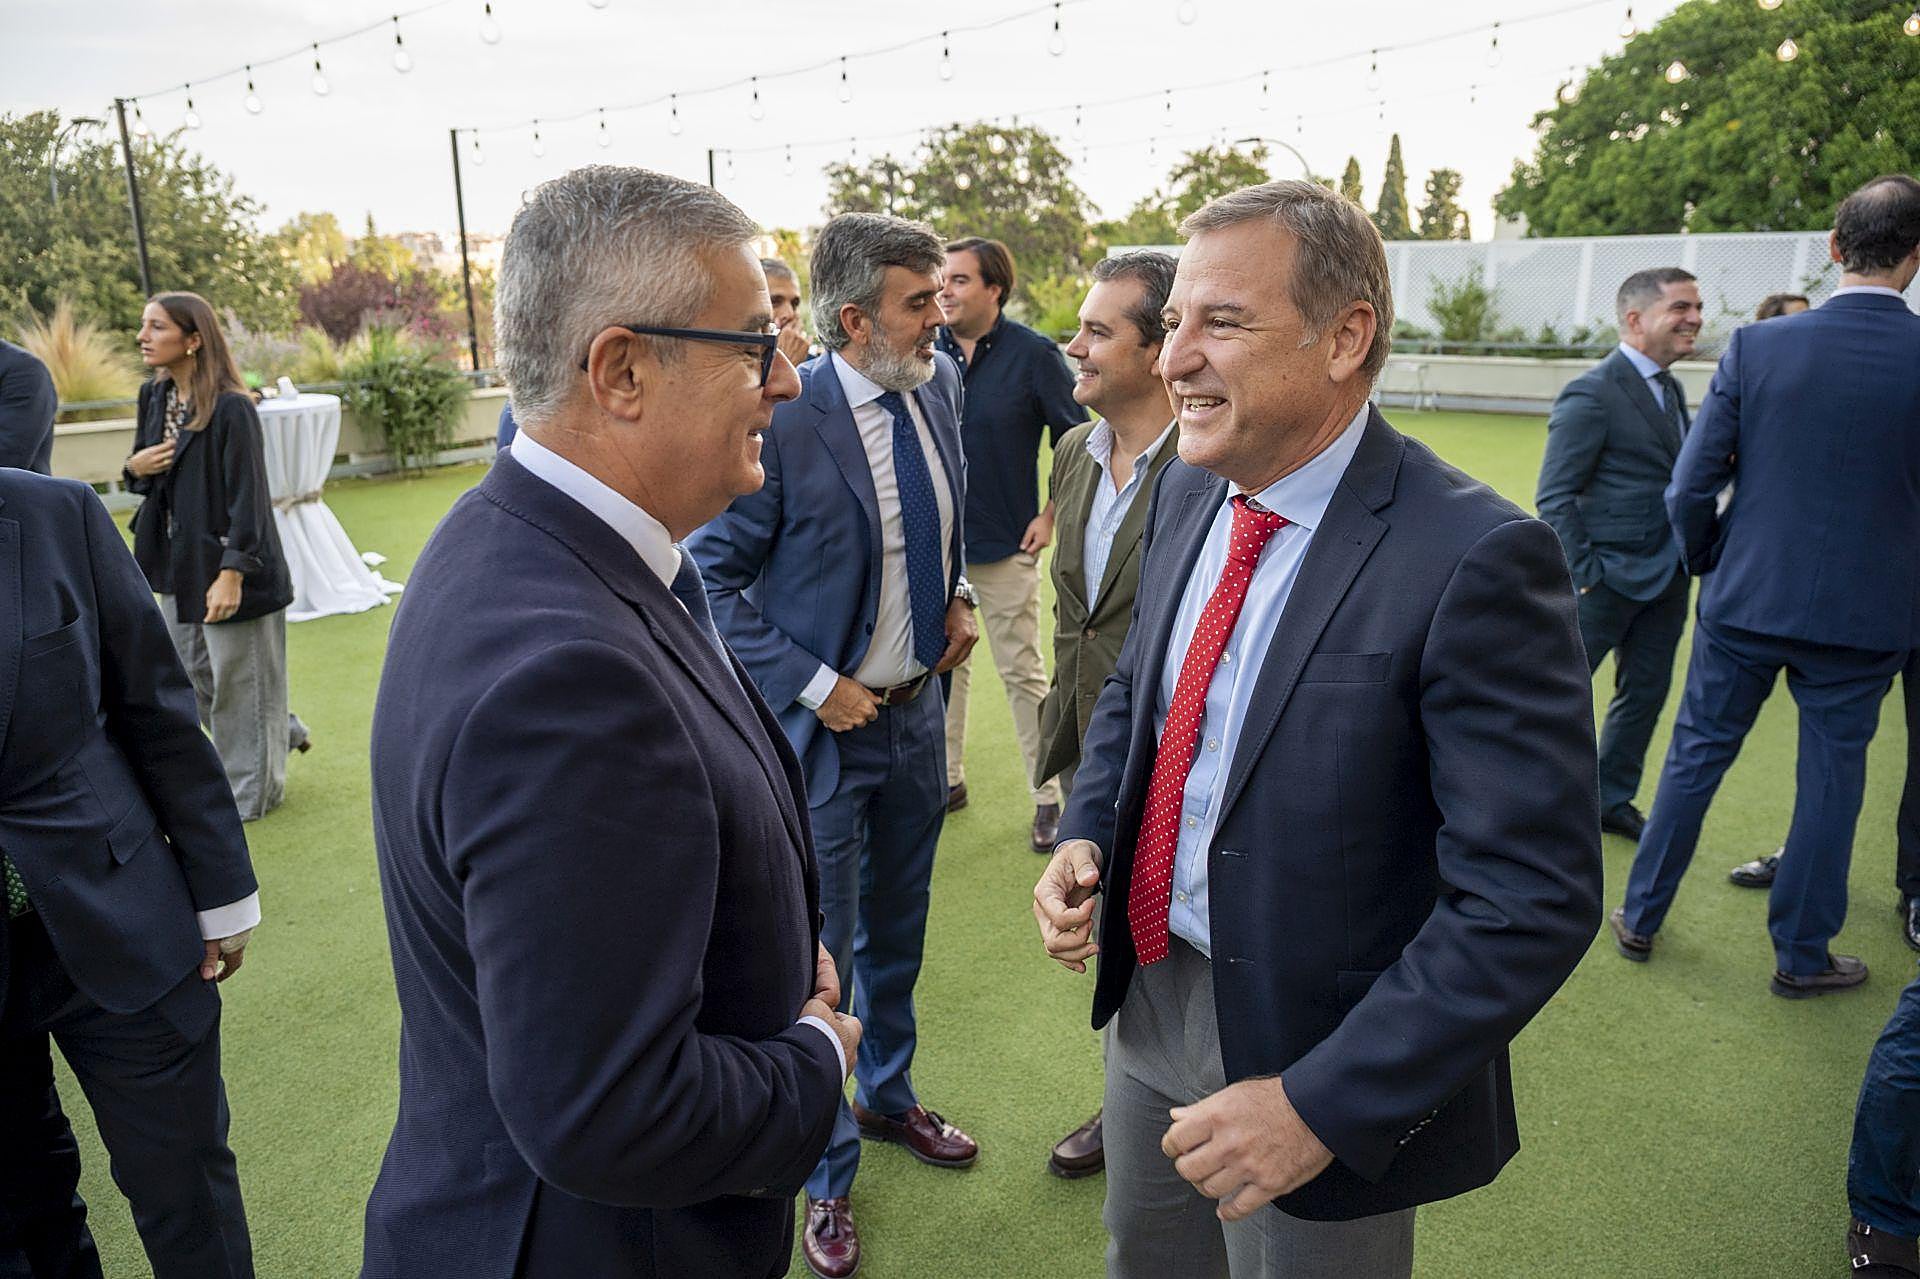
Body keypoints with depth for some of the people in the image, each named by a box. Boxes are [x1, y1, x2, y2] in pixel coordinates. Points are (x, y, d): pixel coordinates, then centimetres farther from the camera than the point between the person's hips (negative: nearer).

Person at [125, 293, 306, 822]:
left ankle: (252, 789, 20)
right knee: (193, 673, 17)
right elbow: (145, 474, 19)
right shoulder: (154, 397, 6)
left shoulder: (231, 408, -18)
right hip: (178, 562, 8)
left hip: (225, 565, -8)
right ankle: (280, 731, 37)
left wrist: (231, 574, -23)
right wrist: (135, 467, -5)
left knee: (237, 679, 4)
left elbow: (247, 496, -19)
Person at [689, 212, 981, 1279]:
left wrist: (959, 594, 3)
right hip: (820, 724, -6)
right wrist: (814, 686, -16)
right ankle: (827, 1173, 32)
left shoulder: (939, 383, -2)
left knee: (899, 928, 23)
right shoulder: (781, 417, -22)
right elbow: (714, 578, -14)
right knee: (821, 951, 8)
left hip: (918, 710, 6)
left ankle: (890, 1097, 48)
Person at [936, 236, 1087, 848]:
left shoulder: (1034, 354, -8)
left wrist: (1051, 515, -5)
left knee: (1023, 672, 2)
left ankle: (1049, 797, 13)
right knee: (943, 664, 14)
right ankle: (948, 778, 29)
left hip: (1005, 544, -4)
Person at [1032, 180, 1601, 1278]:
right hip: (1151, 992, 7)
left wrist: (1326, 1105, -25)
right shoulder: (1188, 493, -1)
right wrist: (1084, 834, -3)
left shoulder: (1474, 560, -25)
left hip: (1314, 1055, -6)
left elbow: (1533, 900, -24)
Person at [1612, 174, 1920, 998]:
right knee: (1831, 776, 13)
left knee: (1695, 756, 13)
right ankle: (1801, 954, 25)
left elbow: (1692, 486, -8)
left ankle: (1640, 917, 25)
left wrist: (1707, 563, 9)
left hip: (1746, 598, 1)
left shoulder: (1757, 346, -10)